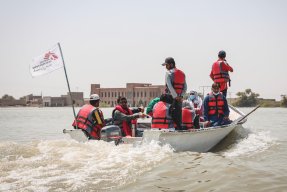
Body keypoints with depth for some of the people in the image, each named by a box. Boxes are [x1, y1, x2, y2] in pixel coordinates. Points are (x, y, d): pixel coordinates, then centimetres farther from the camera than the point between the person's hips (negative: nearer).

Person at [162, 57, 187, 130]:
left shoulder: (169, 73, -5)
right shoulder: (182, 73, 15)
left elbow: (170, 86, -15)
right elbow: (185, 87, 10)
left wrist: (175, 96, -13)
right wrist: (181, 96, 5)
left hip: (171, 97, -6)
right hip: (179, 98, 6)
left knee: (171, 115, -4)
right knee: (178, 116, 10)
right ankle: (179, 129, 12)